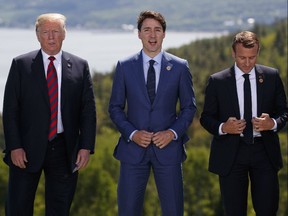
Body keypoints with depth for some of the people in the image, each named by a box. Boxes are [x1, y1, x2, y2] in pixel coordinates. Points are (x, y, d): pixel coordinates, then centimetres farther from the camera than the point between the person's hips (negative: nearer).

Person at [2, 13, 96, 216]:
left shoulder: (80, 66, 5)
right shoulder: (21, 64, 1)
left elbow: (88, 110, 4)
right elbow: (10, 109, -1)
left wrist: (86, 147, -4)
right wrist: (14, 146, -9)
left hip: (64, 150, 1)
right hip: (27, 149, -1)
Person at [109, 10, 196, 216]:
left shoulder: (180, 67, 1)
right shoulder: (124, 66, 2)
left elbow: (189, 107, 6)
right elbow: (115, 107, 6)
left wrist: (173, 132, -9)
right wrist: (132, 133, -9)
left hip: (168, 147, 0)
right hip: (133, 149, 0)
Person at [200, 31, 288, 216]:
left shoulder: (272, 76, 4)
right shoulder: (217, 81, 0)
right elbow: (206, 117, 4)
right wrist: (223, 128, -17)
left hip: (264, 151, 1)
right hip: (231, 153, -1)